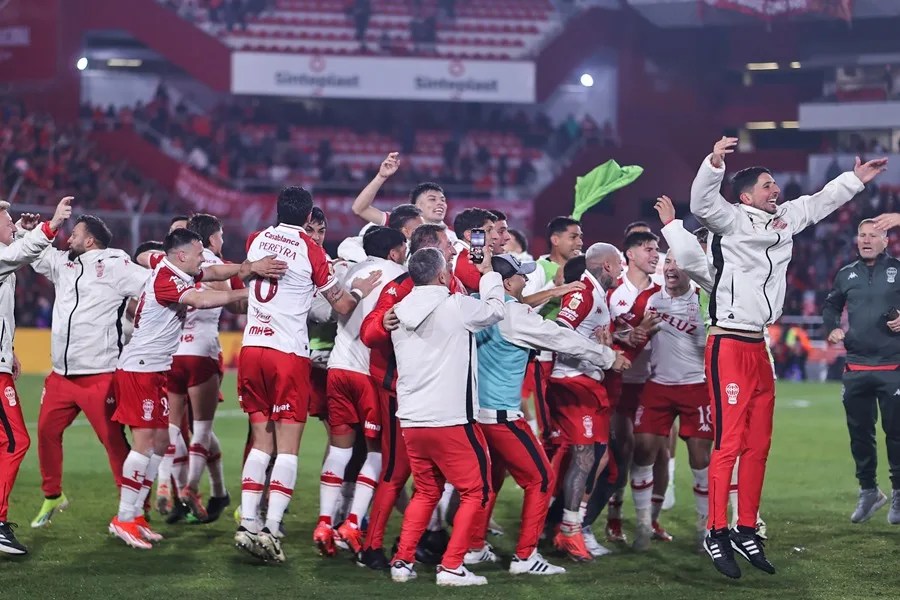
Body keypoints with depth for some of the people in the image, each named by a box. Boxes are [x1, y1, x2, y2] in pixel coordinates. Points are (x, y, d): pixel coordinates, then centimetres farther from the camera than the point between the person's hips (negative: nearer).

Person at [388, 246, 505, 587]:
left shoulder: (400, 312, 6)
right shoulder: (457, 307, -11)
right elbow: (495, 311, 7)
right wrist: (488, 273, 21)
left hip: (411, 419, 7)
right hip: (451, 419, -7)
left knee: (426, 492, 22)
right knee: (476, 492, 6)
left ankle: (403, 561, 17)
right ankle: (451, 567, 1)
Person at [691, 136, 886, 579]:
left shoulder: (782, 219, 15)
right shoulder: (731, 219, -8)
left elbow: (818, 204, 30)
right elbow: (702, 203, -27)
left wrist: (857, 178, 35)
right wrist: (715, 162, -42)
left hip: (758, 346, 9)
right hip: (729, 345, -9)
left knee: (758, 445, 10)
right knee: (729, 442, -10)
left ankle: (746, 532, 17)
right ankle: (717, 534, -6)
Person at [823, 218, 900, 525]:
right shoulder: (847, 275, 11)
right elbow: (830, 306, 25)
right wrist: (833, 327, 6)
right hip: (856, 369, 4)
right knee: (859, 432, 9)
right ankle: (868, 490, 23)